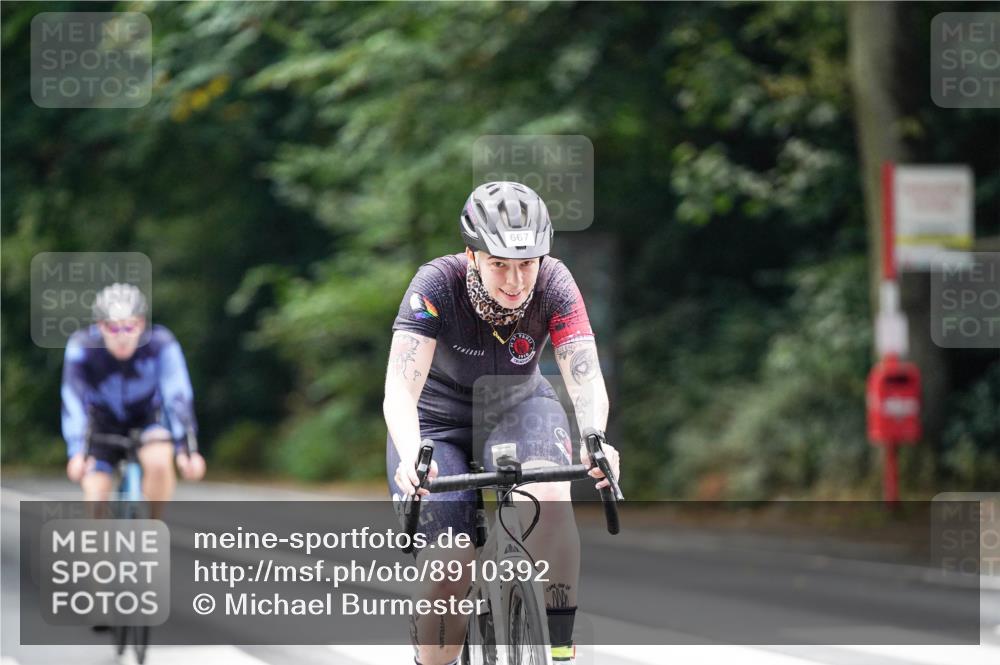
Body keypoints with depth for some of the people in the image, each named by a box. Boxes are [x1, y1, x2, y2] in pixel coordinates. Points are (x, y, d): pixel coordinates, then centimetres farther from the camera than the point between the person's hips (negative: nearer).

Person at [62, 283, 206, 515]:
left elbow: (177, 396, -35)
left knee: (159, 461, -31)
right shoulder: (81, 346, -27)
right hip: (104, 422, 1)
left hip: (148, 417, -1)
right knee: (94, 498, -13)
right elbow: (74, 401, -34)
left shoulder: (160, 344, -28)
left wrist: (185, 449, -46)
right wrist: (76, 453, -46)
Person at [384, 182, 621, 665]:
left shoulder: (553, 284, -23)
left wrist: (596, 442, -54)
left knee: (547, 495, -32)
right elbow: (400, 389, -37)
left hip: (518, 408, 1)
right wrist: (412, 459, -57)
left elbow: (585, 377, -32)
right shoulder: (437, 284, -29)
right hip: (439, 421, -1)